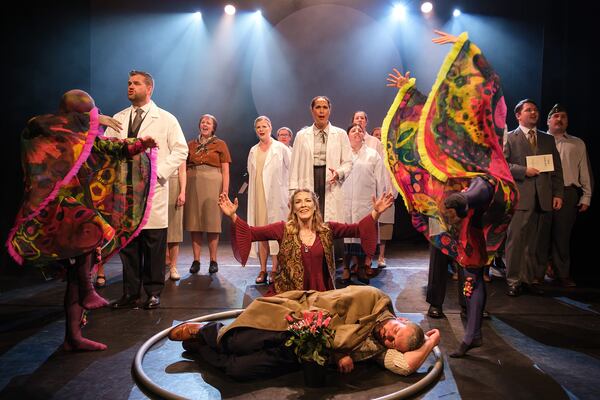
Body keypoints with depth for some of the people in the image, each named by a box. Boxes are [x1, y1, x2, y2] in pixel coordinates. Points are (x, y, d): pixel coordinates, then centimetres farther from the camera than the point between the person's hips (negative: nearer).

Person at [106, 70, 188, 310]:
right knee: (127, 243, 6)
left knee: (154, 244, -1)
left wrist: (158, 171, -11)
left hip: (153, 188, -4)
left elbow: (181, 150, -1)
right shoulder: (118, 119, 17)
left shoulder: (166, 119, 4)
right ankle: (130, 293, 17)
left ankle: (153, 292, 13)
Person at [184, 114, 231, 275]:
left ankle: (213, 261, 8)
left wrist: (225, 191, -9)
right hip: (193, 185, 3)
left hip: (213, 185, -3)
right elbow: (185, 168, 13)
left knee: (212, 223, 0)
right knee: (194, 224, 2)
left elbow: (225, 171, 1)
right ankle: (196, 261, 9)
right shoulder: (191, 144, 14)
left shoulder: (220, 144, 6)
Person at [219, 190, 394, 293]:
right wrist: (233, 216, -22)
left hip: (321, 293, 1)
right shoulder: (283, 229, -3)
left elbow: (357, 229, -6)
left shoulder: (327, 229, 1)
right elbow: (251, 233, -8)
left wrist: (375, 213, -21)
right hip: (289, 293, -1)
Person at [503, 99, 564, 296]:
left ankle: (534, 279, 15)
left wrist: (558, 193, 5)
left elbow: (557, 169, 14)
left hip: (544, 198, 4)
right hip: (520, 197, -4)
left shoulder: (548, 139, 19)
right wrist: (524, 171, -13)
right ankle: (514, 281, 5)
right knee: (516, 240, -3)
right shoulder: (509, 138, 7)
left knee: (540, 242, 5)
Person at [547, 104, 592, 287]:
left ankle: (563, 273, 14)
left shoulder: (577, 144, 14)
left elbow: (584, 171, 12)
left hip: (568, 193, 2)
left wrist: (586, 197, 6)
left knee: (562, 234, 4)